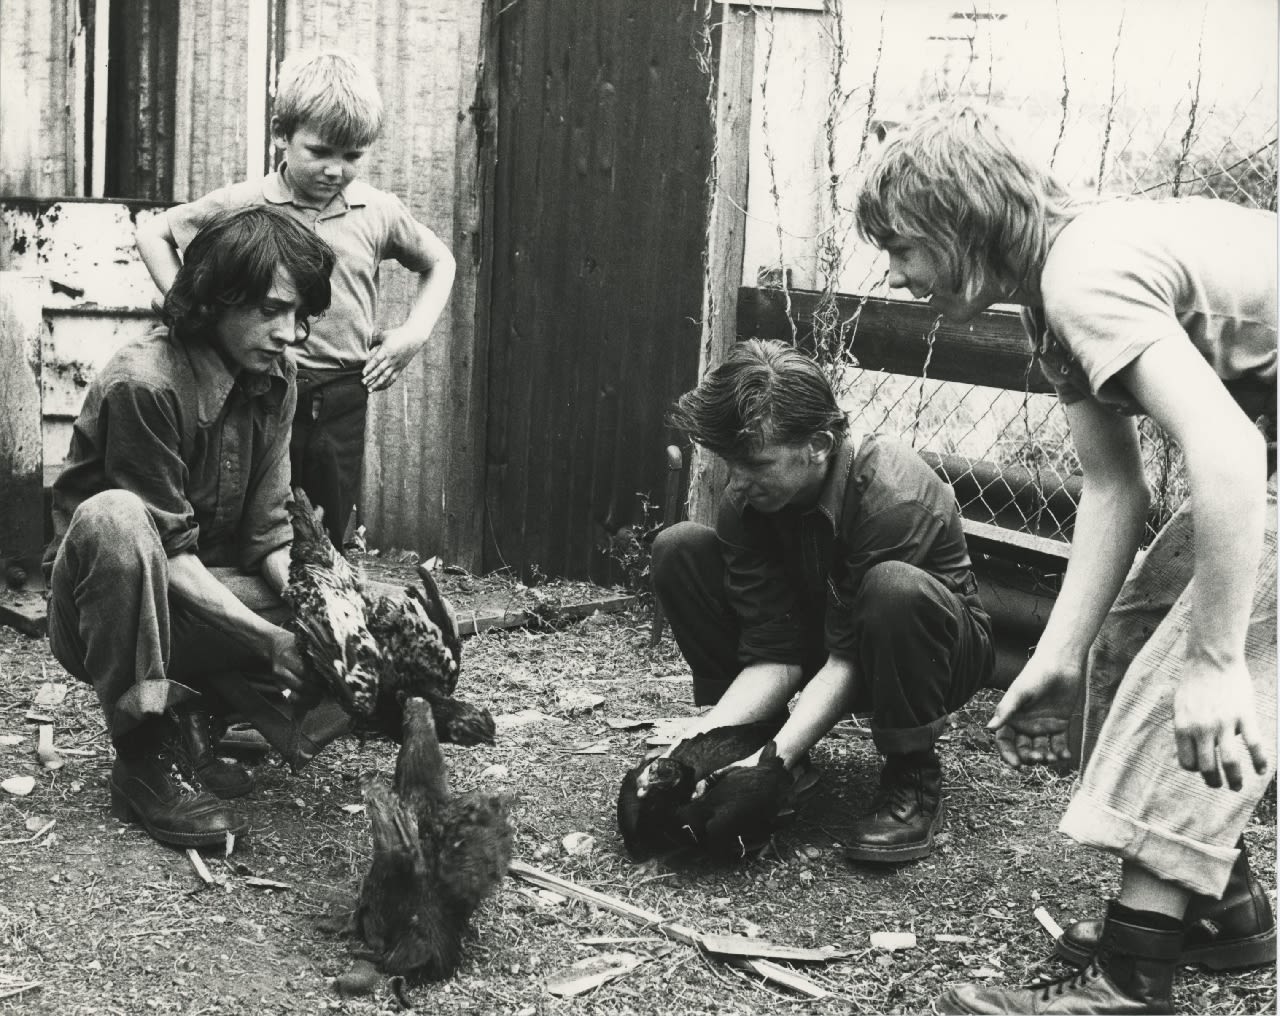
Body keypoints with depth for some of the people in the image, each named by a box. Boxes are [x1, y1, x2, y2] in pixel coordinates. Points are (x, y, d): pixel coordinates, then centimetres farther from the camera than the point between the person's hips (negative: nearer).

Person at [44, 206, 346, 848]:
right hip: (97, 619, -6)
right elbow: (169, 552, -23)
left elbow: (268, 534, -2)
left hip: (207, 597, 6)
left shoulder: (274, 379, -2)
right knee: (114, 517, -38)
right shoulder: (143, 383, -23)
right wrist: (271, 641, -31)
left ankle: (187, 720, 4)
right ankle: (143, 758, -26)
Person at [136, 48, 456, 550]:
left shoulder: (379, 212, 1)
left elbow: (439, 262, 19)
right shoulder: (242, 205, -5)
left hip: (342, 406, 2)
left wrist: (416, 331, 5)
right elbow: (153, 233, 8)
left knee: (327, 546, 12)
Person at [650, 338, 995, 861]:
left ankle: (913, 779, -19)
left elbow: (850, 658, -32)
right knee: (679, 549, -13)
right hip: (823, 632, 5)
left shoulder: (894, 498, -34)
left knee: (893, 587, -42)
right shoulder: (745, 501, -17)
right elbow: (772, 655, -18)